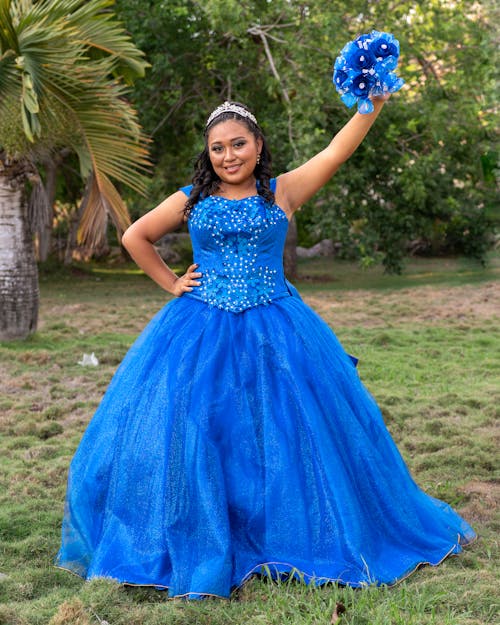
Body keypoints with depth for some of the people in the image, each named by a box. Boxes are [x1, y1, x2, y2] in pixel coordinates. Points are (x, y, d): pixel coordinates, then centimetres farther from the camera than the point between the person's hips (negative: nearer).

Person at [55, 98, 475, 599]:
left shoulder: (282, 192, 4)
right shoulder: (192, 200, 8)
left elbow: (335, 153, -8)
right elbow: (135, 237, 18)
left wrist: (372, 102, -19)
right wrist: (170, 284, 10)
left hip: (273, 330, -1)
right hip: (202, 332, 1)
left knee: (291, 432, 0)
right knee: (189, 435, -4)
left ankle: (307, 542, 18)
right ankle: (195, 550, 9)